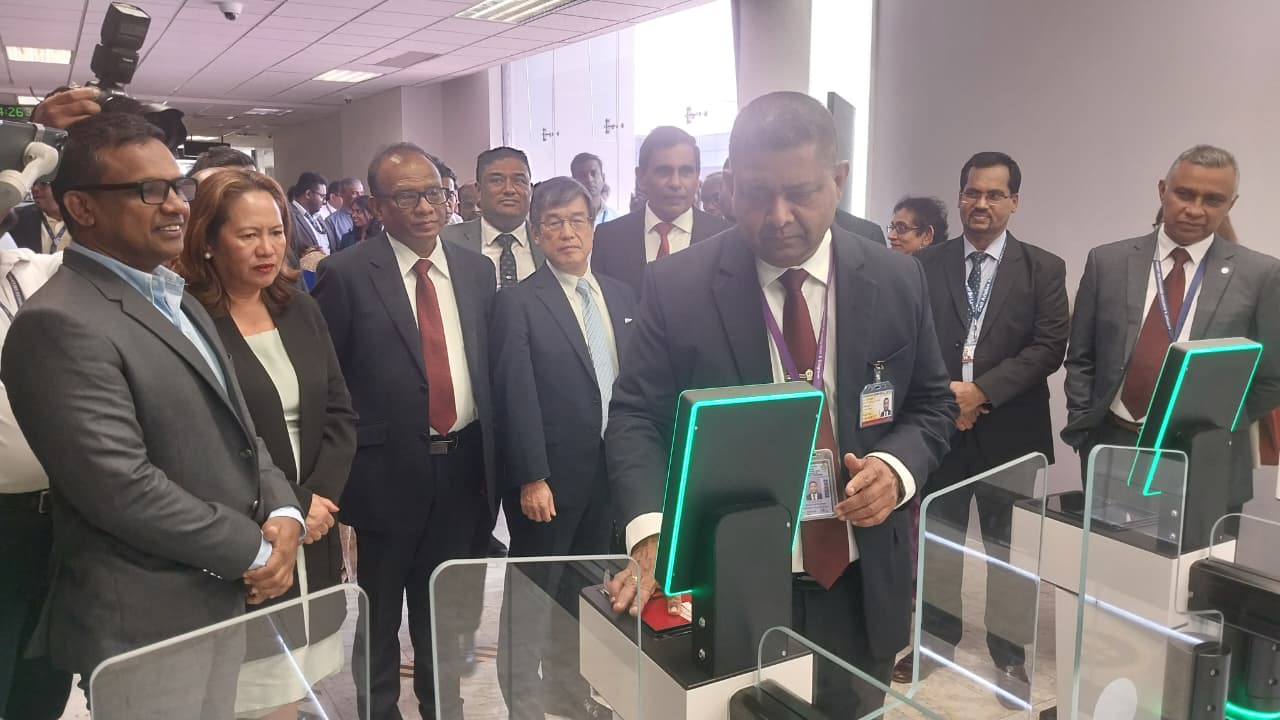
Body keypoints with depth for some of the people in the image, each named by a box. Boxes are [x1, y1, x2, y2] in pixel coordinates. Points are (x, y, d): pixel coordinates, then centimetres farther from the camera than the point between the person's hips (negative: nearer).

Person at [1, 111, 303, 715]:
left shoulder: (175, 297, 11)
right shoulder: (60, 324, -19)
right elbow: (121, 489, -25)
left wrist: (282, 512, -4)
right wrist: (254, 549, -15)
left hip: (225, 597, 8)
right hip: (147, 623, -8)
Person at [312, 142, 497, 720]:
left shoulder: (476, 270, 4)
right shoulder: (346, 275, -10)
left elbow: (489, 366, 7)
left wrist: (491, 460, 5)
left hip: (464, 470, 4)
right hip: (386, 471, -4)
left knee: (447, 614, 21)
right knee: (378, 619, 15)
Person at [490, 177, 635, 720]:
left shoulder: (621, 296, 8)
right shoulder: (517, 303, -9)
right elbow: (517, 398, -14)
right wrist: (531, 479, -17)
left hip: (610, 472, 6)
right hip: (548, 478, -5)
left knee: (583, 593, 19)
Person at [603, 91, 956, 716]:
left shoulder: (897, 281, -2)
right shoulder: (677, 286, -9)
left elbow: (932, 405, 7)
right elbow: (635, 417, -7)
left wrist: (895, 466, -14)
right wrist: (651, 531, -23)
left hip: (860, 589, 3)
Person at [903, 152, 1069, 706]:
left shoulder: (1043, 268, 1)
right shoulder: (926, 264, 3)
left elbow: (1051, 346, -7)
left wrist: (980, 390, -16)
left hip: (1008, 429, 0)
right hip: (939, 423, 1)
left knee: (1009, 546, 11)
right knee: (937, 539, 12)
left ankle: (1009, 655, 28)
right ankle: (936, 636, 30)